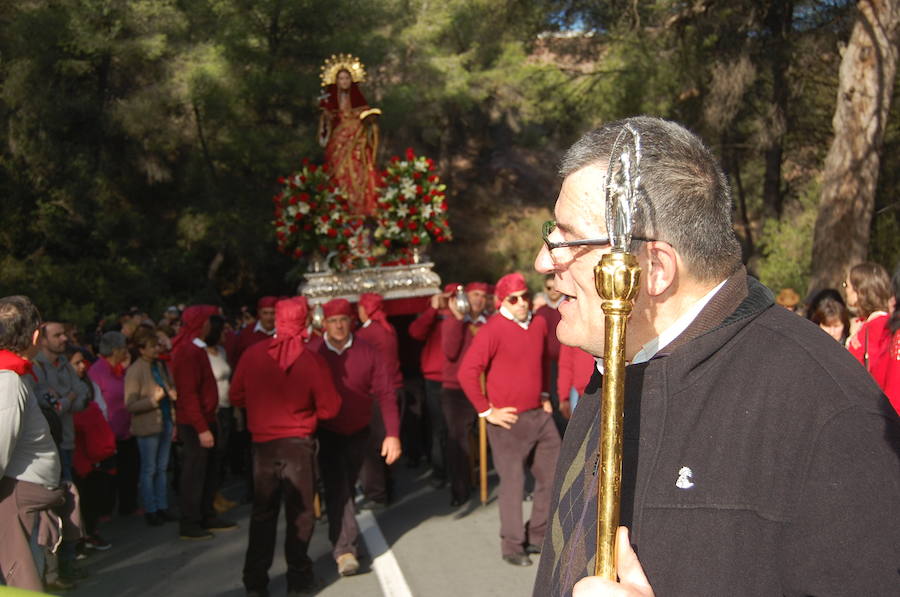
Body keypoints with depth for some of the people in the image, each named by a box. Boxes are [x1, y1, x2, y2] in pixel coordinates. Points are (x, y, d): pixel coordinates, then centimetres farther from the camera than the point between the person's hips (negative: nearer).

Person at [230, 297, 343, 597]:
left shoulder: (253, 353, -6)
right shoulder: (312, 360, -13)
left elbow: (237, 396, 4)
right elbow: (329, 408, -8)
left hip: (263, 443, 3)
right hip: (299, 444, -2)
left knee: (263, 512, 15)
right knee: (300, 511, 10)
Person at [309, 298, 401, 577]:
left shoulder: (366, 353, -10)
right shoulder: (312, 353, -13)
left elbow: (385, 393, -11)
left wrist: (392, 434, -18)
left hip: (358, 432, 2)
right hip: (326, 433, -2)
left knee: (347, 486, 17)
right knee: (337, 487, -14)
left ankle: (343, 543, 36)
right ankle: (345, 547, -14)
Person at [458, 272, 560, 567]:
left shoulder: (539, 324, 7)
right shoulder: (493, 329, -14)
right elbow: (467, 372, -18)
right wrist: (486, 411, -14)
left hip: (539, 415, 7)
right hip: (509, 419, -7)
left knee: (554, 474, 11)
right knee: (513, 481, 0)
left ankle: (537, 536, 27)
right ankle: (512, 546, 15)